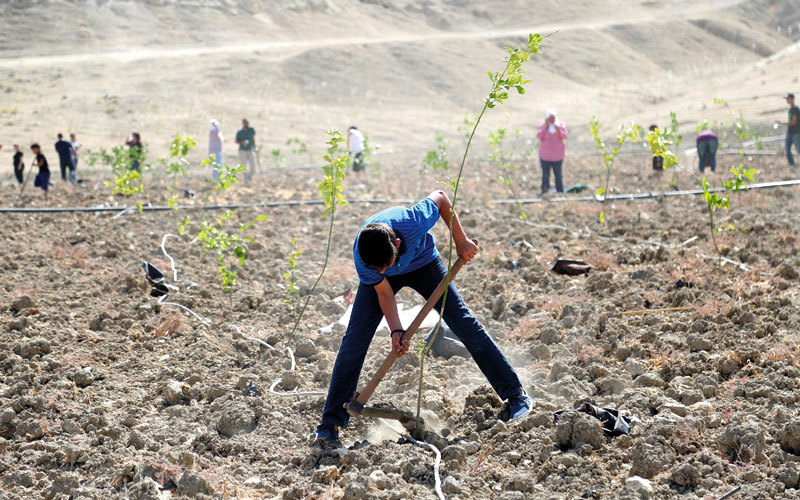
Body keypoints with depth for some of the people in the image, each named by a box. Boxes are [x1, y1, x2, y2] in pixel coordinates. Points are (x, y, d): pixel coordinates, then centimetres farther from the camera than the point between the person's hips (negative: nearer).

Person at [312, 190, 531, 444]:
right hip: (384, 281, 0)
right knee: (354, 340, -11)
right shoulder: (361, 258, -36)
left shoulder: (413, 223, -43)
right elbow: (383, 292, -20)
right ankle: (331, 423, -3)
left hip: (422, 263, 0)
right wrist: (396, 331, -30)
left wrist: (461, 241, -18)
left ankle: (515, 394, 3)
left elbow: (440, 197, -22)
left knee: (464, 322, -8)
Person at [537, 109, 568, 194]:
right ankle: (545, 190, 2)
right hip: (545, 155, 0)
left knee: (558, 174, 4)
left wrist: (559, 131, -25)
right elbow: (539, 136, -10)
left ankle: (560, 192, 10)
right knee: (545, 174, -2)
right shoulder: (542, 126, 2)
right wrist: (545, 127, -15)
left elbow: (565, 137, -7)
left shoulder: (561, 125, 0)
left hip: (557, 155, 0)